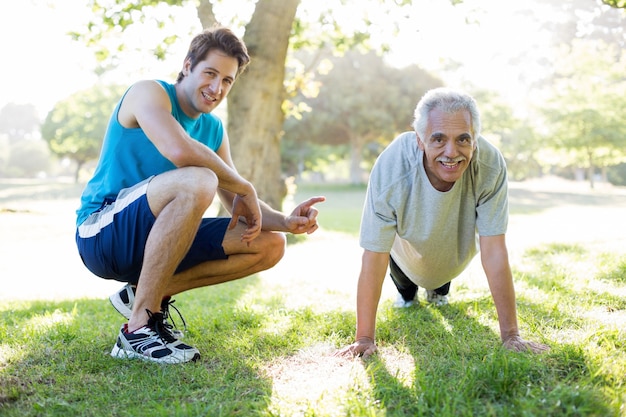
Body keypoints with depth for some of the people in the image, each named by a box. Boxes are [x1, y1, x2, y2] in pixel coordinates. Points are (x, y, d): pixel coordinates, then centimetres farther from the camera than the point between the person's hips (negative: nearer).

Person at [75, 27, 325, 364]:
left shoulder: (214, 129, 10)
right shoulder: (149, 93, -10)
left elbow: (239, 207, 7)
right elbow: (180, 151, -32)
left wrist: (286, 221, -12)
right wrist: (245, 187, -20)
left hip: (151, 240, 8)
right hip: (102, 235, -7)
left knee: (271, 245, -1)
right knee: (198, 181, -34)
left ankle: (145, 293, 1)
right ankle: (139, 328, -26)